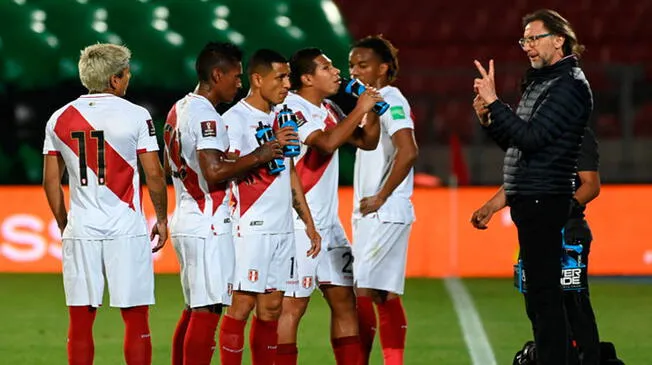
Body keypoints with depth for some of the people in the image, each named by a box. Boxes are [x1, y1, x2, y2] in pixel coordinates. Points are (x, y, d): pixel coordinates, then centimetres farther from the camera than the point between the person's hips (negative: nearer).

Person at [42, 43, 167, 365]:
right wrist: (161, 218, 9)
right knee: (136, 320, 2)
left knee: (80, 322, 5)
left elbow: (51, 181, 9)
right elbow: (154, 175, -4)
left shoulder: (60, 119, 7)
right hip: (126, 230, -3)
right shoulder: (136, 116, -4)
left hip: (80, 231, 3)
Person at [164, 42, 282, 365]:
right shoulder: (205, 116, -15)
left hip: (185, 222, 10)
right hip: (207, 227, -10)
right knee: (207, 312, -8)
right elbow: (214, 171, -25)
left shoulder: (179, 109, 15)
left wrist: (237, 168, 18)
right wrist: (256, 158, -14)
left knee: (194, 310, 15)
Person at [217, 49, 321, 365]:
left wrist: (309, 223, 19)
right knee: (243, 303, -8)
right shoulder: (235, 119, -7)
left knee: (271, 306, 7)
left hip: (283, 229, 7)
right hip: (251, 229, -7)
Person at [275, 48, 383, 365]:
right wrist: (359, 110, -18)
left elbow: (367, 142, 18)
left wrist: (373, 110, 2)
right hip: (297, 226, -9)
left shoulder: (329, 110, 12)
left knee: (344, 300, 8)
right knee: (293, 305, -7)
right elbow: (327, 143, -27)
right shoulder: (290, 109, -13)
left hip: (328, 223, 9)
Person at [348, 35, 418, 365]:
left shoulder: (390, 101, -12)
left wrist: (380, 198, -18)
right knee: (385, 296, 9)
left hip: (384, 213, -10)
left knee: (363, 291, -11)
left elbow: (408, 152, -24)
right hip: (370, 213, 10)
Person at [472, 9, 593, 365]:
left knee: (545, 295, -12)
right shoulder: (540, 82, 19)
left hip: (545, 202, -10)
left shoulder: (570, 85, -10)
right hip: (529, 202, 10)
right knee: (538, 297, 13)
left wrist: (494, 102, -19)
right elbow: (516, 142, 23)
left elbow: (531, 137, -20)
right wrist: (489, 119, 6)